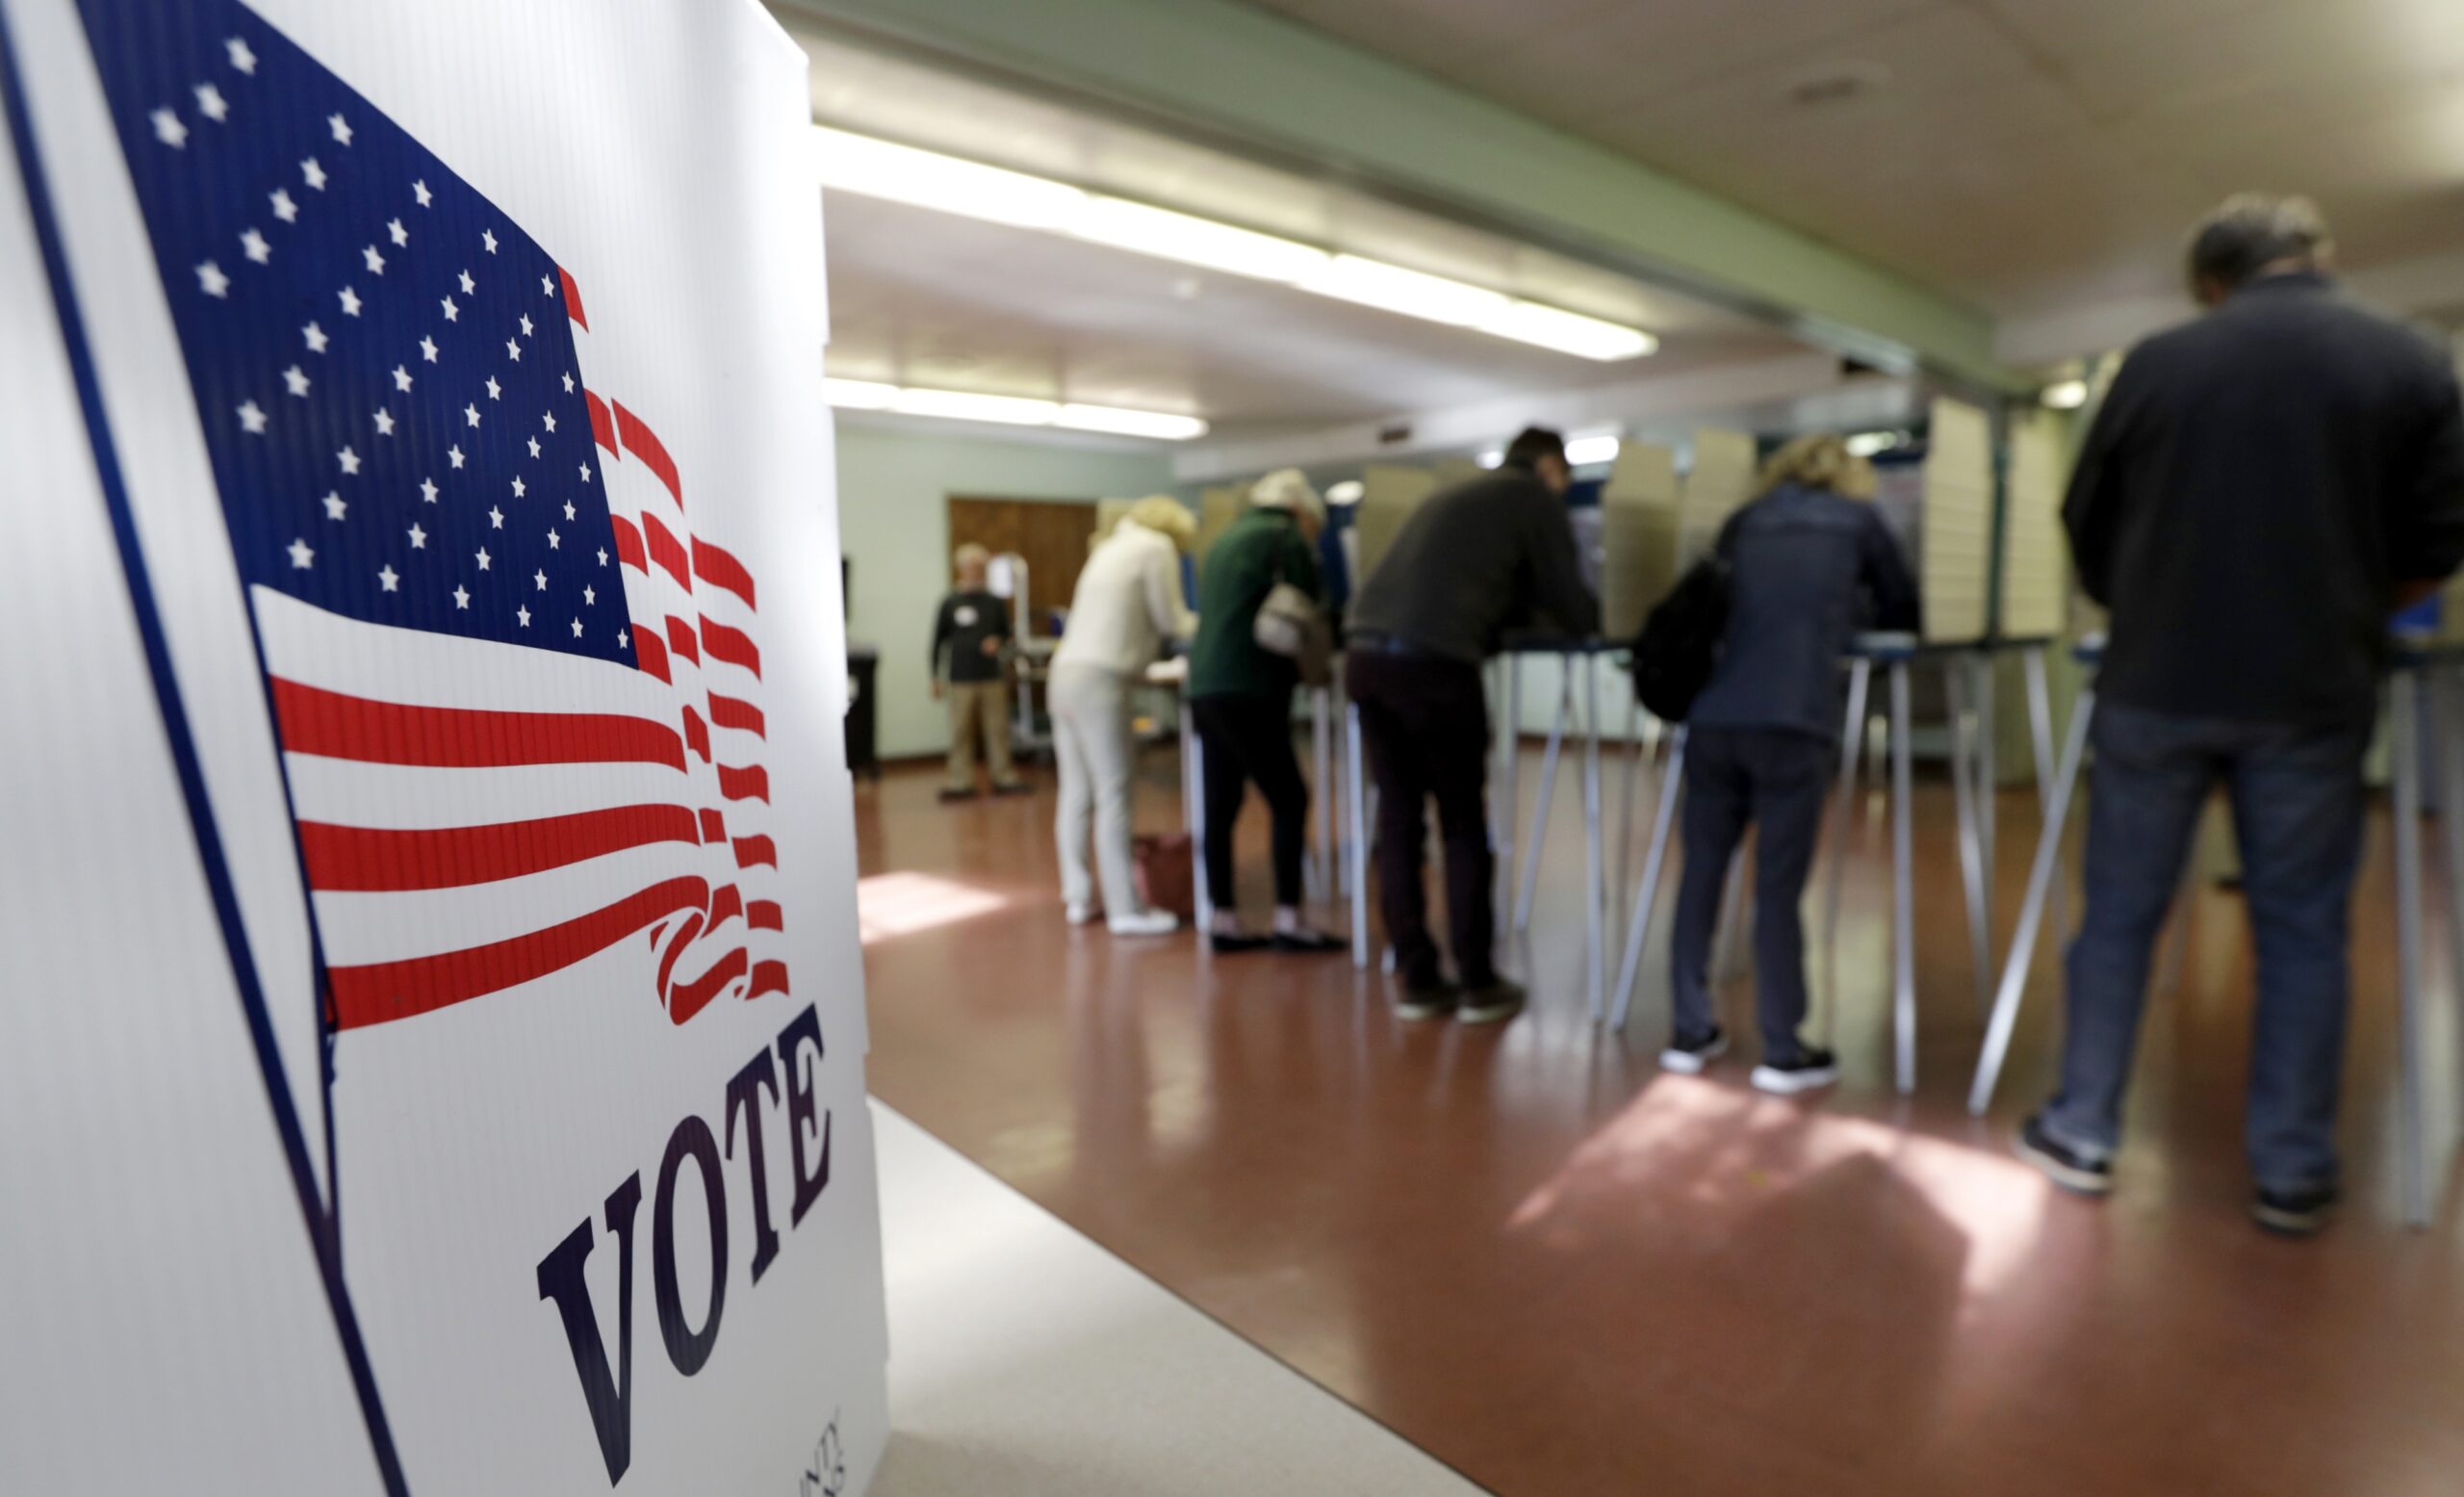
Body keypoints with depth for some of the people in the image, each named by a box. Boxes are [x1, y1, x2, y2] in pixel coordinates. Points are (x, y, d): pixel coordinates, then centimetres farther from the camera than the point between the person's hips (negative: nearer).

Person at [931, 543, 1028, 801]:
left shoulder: (995, 602, 4)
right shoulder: (950, 603, -1)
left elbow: (1005, 632, 16)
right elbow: (938, 641, 3)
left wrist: (997, 641, -7)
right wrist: (936, 677, 2)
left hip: (992, 676, 2)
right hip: (961, 679, -2)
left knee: (997, 728, 5)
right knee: (961, 732, 1)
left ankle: (1004, 778, 16)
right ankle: (961, 782, 9)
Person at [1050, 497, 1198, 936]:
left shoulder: (1113, 546, 25)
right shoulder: (1158, 547, 0)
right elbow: (1170, 620, 1)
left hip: (1066, 670, 9)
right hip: (1100, 679, -9)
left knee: (1077, 792, 10)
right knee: (1113, 795, -6)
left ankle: (1078, 897, 15)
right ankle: (1126, 910, -3)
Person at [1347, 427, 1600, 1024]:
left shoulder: (1457, 495, 32)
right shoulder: (1537, 497, 11)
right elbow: (1571, 607, 12)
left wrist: (1516, 607, 38)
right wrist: (1595, 617, 32)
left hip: (1366, 653, 7)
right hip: (1431, 662, -7)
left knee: (1398, 817, 11)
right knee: (1463, 824, 5)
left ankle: (1418, 981, 17)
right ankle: (1479, 985, 14)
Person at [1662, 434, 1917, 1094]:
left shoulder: (1745, 521, 24)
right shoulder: (1858, 519, 17)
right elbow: (1906, 611, 28)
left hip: (1713, 715, 3)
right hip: (1790, 720, -3)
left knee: (1702, 872, 10)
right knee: (1777, 886, 1)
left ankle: (1690, 1032, 17)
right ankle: (1782, 1052, 9)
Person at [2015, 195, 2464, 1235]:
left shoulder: (2157, 363, 3)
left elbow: (2088, 530, 9)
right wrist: (2342, 612, 21)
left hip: (2156, 684, 0)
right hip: (2311, 694, 0)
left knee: (2118, 914, 8)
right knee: (2301, 932, 9)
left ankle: (2081, 1135, 16)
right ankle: (2293, 1174, 16)